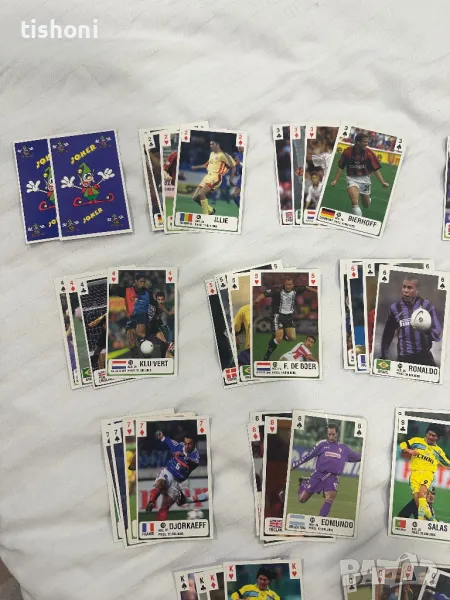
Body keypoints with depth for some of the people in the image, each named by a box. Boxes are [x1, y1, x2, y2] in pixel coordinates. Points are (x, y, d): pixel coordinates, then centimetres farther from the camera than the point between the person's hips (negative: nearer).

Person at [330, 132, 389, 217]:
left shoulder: (369, 153, -10)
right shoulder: (347, 152, -11)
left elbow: (376, 169, -5)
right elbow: (341, 167, 0)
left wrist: (382, 182, -10)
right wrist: (335, 180, -5)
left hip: (365, 179, 2)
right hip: (352, 178, -2)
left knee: (366, 205, 16)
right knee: (355, 202, -26)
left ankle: (367, 198, 53)